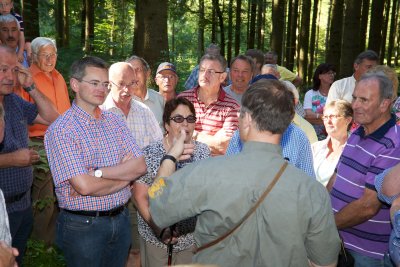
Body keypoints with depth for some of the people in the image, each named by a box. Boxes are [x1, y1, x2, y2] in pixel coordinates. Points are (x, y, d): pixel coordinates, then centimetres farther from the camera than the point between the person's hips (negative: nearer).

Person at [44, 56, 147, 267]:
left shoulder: (115, 121, 4)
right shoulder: (60, 130, -14)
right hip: (82, 226, -5)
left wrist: (97, 172, -19)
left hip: (121, 219, 5)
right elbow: (84, 186, -23)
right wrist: (125, 172, -10)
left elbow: (140, 166, -6)